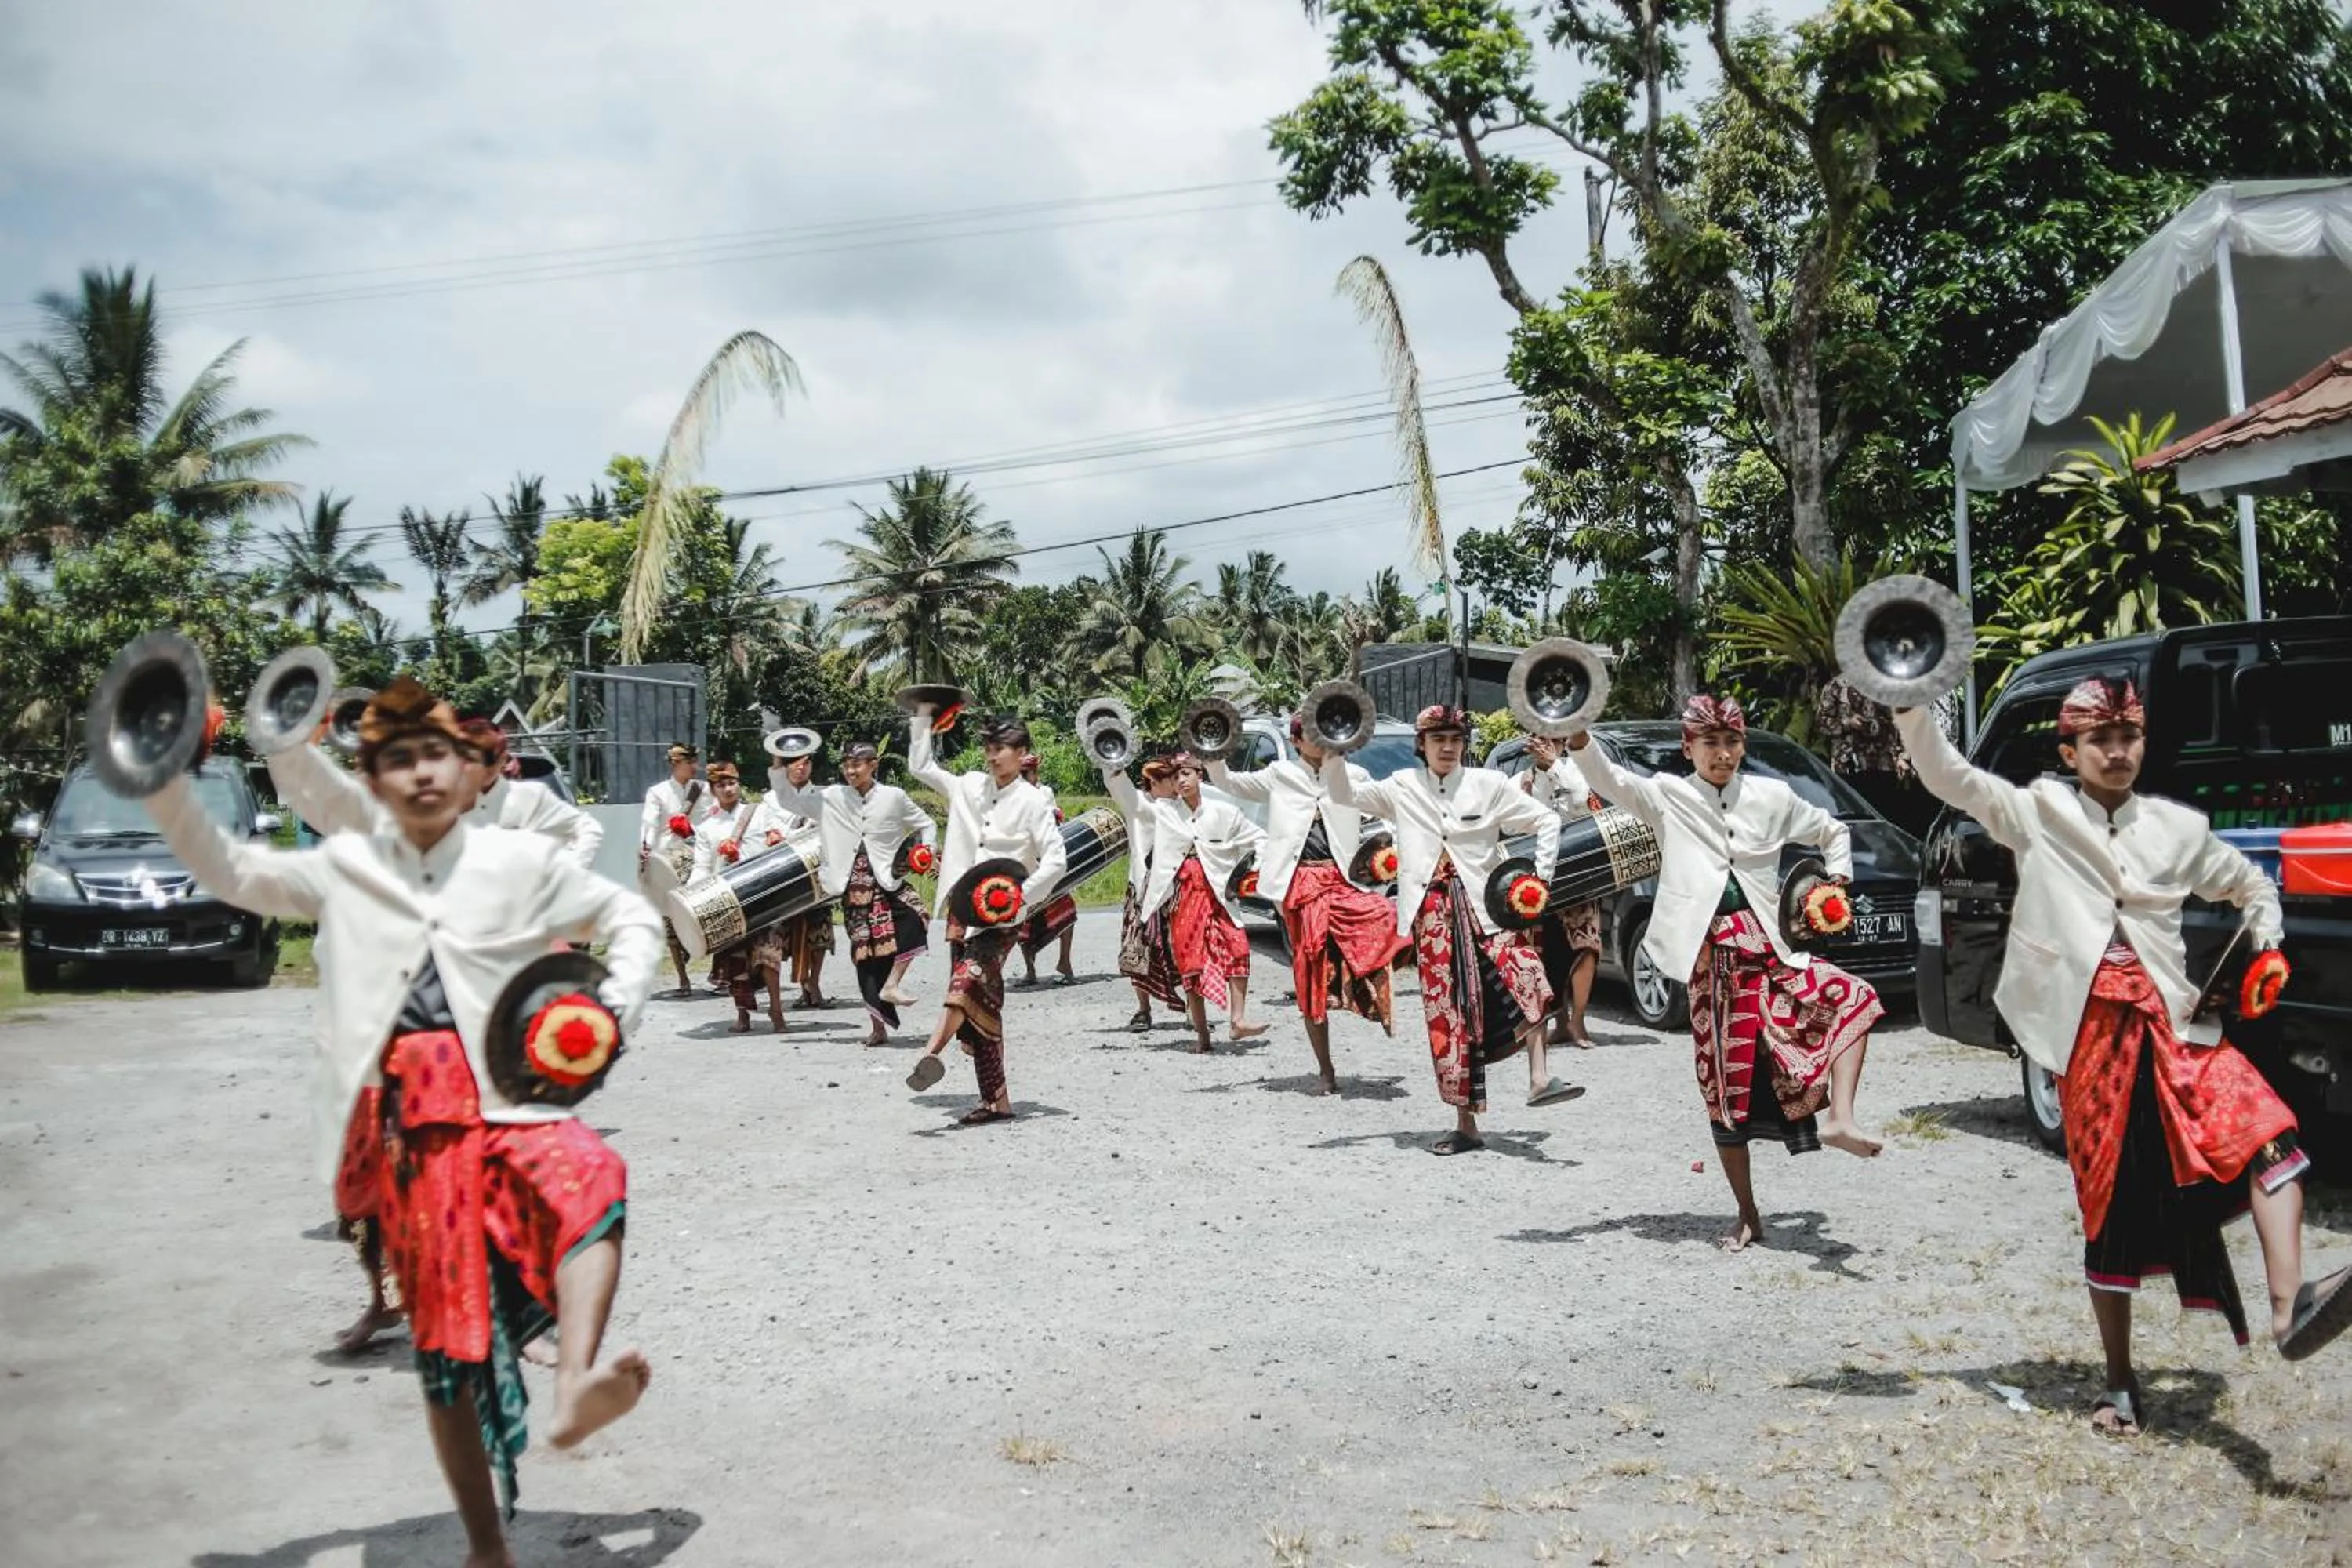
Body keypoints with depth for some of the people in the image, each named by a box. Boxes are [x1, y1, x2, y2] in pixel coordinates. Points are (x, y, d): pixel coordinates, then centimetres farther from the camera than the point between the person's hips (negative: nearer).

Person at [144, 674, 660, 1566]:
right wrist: (164, 784, 7)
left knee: (590, 1179, -36)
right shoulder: (344, 868, 14)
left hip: (504, 1097, -1)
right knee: (445, 1324, 2)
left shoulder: (523, 862, 8)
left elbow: (631, 918, 16)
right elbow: (229, 871, 20)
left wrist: (616, 1009, -1)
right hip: (404, 1117, 1)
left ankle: (574, 1390, -53)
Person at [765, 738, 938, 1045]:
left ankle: (891, 985, -15)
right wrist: (779, 767, -4)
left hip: (888, 879, -1)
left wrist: (924, 854, -4)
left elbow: (926, 825, 12)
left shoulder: (894, 797, 3)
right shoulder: (830, 798, 6)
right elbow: (787, 800, 10)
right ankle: (877, 1022, 9)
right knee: (865, 951, 1)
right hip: (854, 884, 1)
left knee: (913, 922, -28)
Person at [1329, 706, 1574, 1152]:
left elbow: (1546, 820, 8)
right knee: (1448, 1014, 0)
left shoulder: (1488, 785, 6)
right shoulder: (1402, 788, 11)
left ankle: (1539, 1077, -31)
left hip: (1485, 904, -1)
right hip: (1432, 911, 1)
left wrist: (1539, 875, -2)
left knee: (1524, 970, -29)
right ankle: (1466, 1123, 7)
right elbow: (1346, 794, 11)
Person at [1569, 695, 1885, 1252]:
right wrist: (1579, 740, -31)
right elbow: (1609, 782, -12)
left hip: (1767, 949, 3)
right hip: (1710, 957, -3)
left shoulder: (1771, 797, 12)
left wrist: (1838, 874, 7)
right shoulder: (1668, 796, 5)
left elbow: (1832, 831, 26)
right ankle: (1747, 1217, 10)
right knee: (1725, 1087, 0)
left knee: (1851, 999, -20)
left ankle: (1838, 1120, -25)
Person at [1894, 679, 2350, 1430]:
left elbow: (2252, 884, 27)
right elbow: (1945, 775, -2)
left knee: (2265, 1130, -25)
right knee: (2110, 1207, 4)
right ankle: (2121, 1384, 16)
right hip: (2090, 1034, -2)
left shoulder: (2179, 828, 12)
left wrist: (2266, 946, 7)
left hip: (2174, 1023, 2)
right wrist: (1910, 704, -16)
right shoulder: (2036, 814, 6)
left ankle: (2289, 1306, -37)